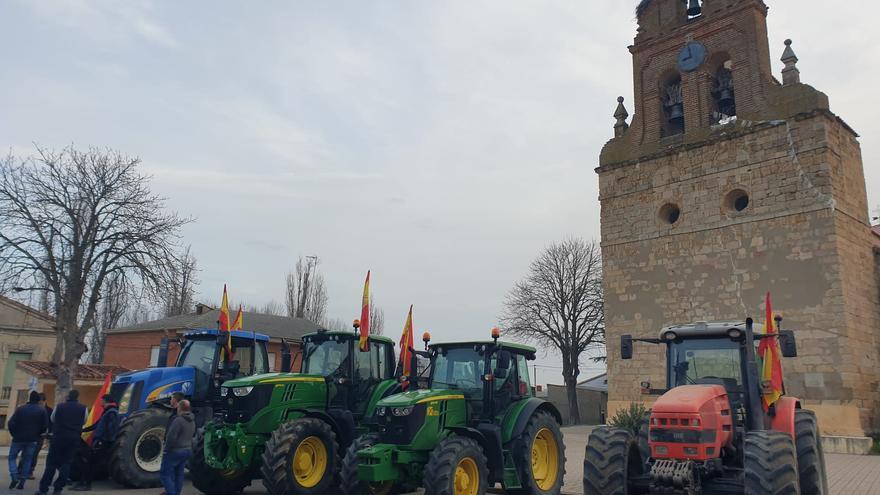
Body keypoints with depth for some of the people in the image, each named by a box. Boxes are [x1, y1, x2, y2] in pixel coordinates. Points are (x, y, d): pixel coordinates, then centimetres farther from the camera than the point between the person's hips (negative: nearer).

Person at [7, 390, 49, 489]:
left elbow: (11, 423, -9)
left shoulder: (20, 409, -4)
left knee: (12, 457, 14)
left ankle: (14, 478, -4)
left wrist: (14, 434, 7)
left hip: (18, 438, -1)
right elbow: (45, 426, -7)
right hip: (32, 440, 1)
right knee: (27, 460, 10)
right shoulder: (42, 411, -2)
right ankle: (22, 481, 6)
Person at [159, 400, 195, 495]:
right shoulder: (192, 421, 9)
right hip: (187, 450, 8)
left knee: (165, 473, -1)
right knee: (179, 474, 16)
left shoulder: (178, 420, -21)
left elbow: (171, 437, -24)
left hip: (175, 451, -8)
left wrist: (167, 449, -13)